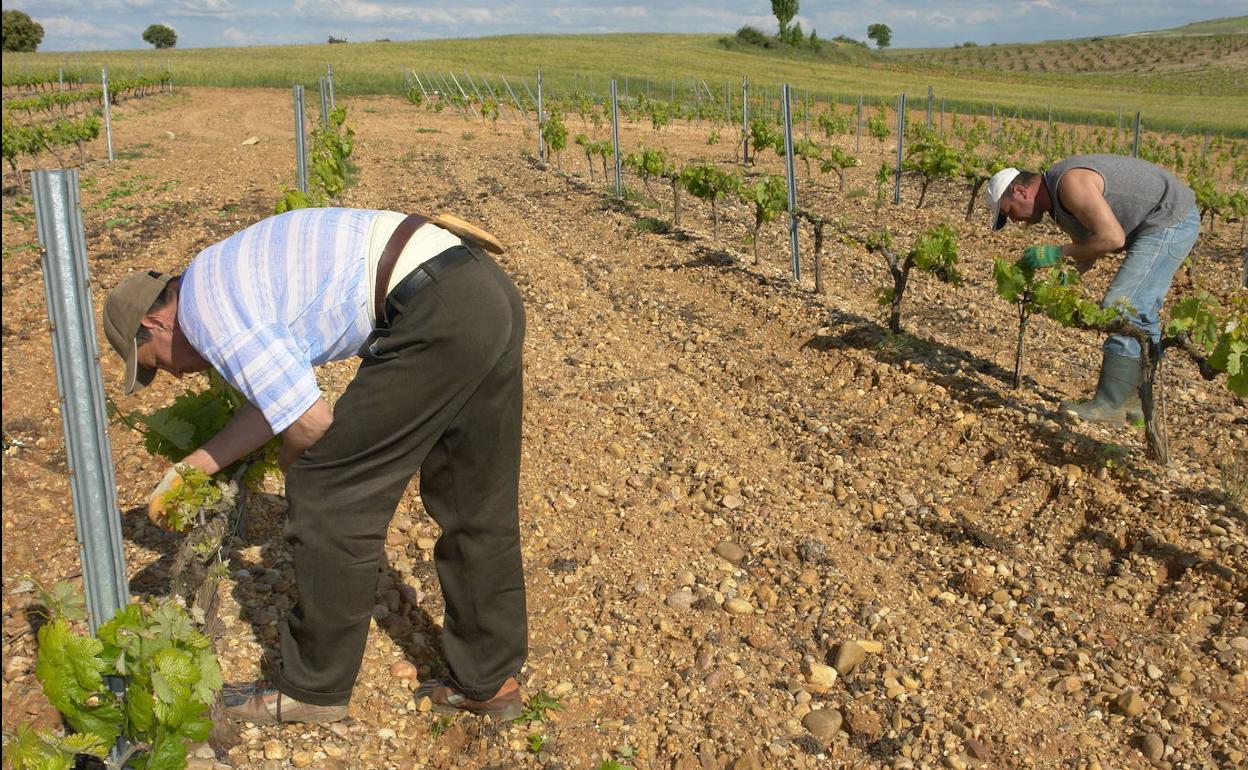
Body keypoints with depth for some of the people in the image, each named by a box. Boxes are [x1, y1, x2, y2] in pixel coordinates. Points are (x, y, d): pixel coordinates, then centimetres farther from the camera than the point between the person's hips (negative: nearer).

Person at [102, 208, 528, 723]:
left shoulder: (203, 307, -3)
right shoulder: (237, 272, 27)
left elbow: (309, 420, -7)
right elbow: (280, 394, 33)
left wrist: (291, 464, 16)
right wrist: (194, 466, 37)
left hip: (438, 315, -10)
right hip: (492, 293, 10)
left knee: (331, 495, 4)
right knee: (478, 506, 17)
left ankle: (312, 689, 20)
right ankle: (489, 680, 30)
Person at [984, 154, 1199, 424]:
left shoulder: (1070, 182, -23)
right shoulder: (1057, 199, 9)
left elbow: (1112, 238, -29)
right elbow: (1087, 250, 13)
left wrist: (1056, 253, -21)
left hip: (1171, 218, -11)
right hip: (1171, 221, 11)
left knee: (1123, 308, -14)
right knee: (1140, 313, 15)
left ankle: (1109, 406, -11)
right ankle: (1132, 401, 23)